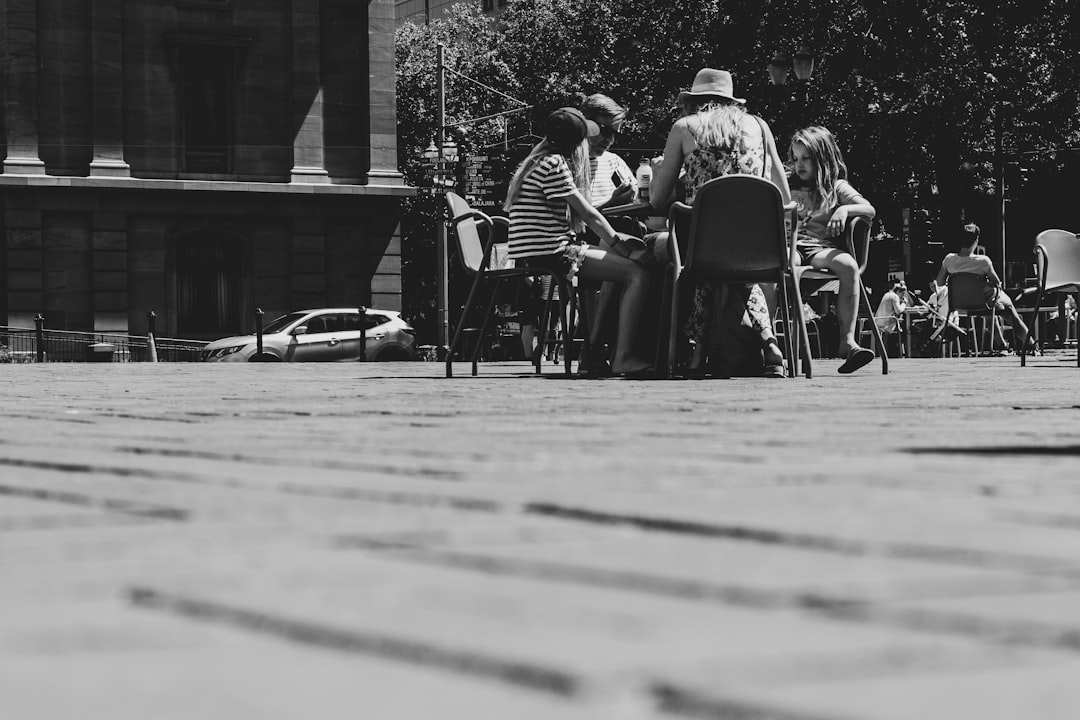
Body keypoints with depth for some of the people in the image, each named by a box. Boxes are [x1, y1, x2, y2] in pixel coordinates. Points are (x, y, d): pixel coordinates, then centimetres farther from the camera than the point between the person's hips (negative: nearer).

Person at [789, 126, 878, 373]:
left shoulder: (837, 187, 19)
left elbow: (870, 210, 7)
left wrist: (844, 209, -11)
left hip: (821, 249, 0)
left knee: (848, 264, -34)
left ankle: (847, 341, -35)